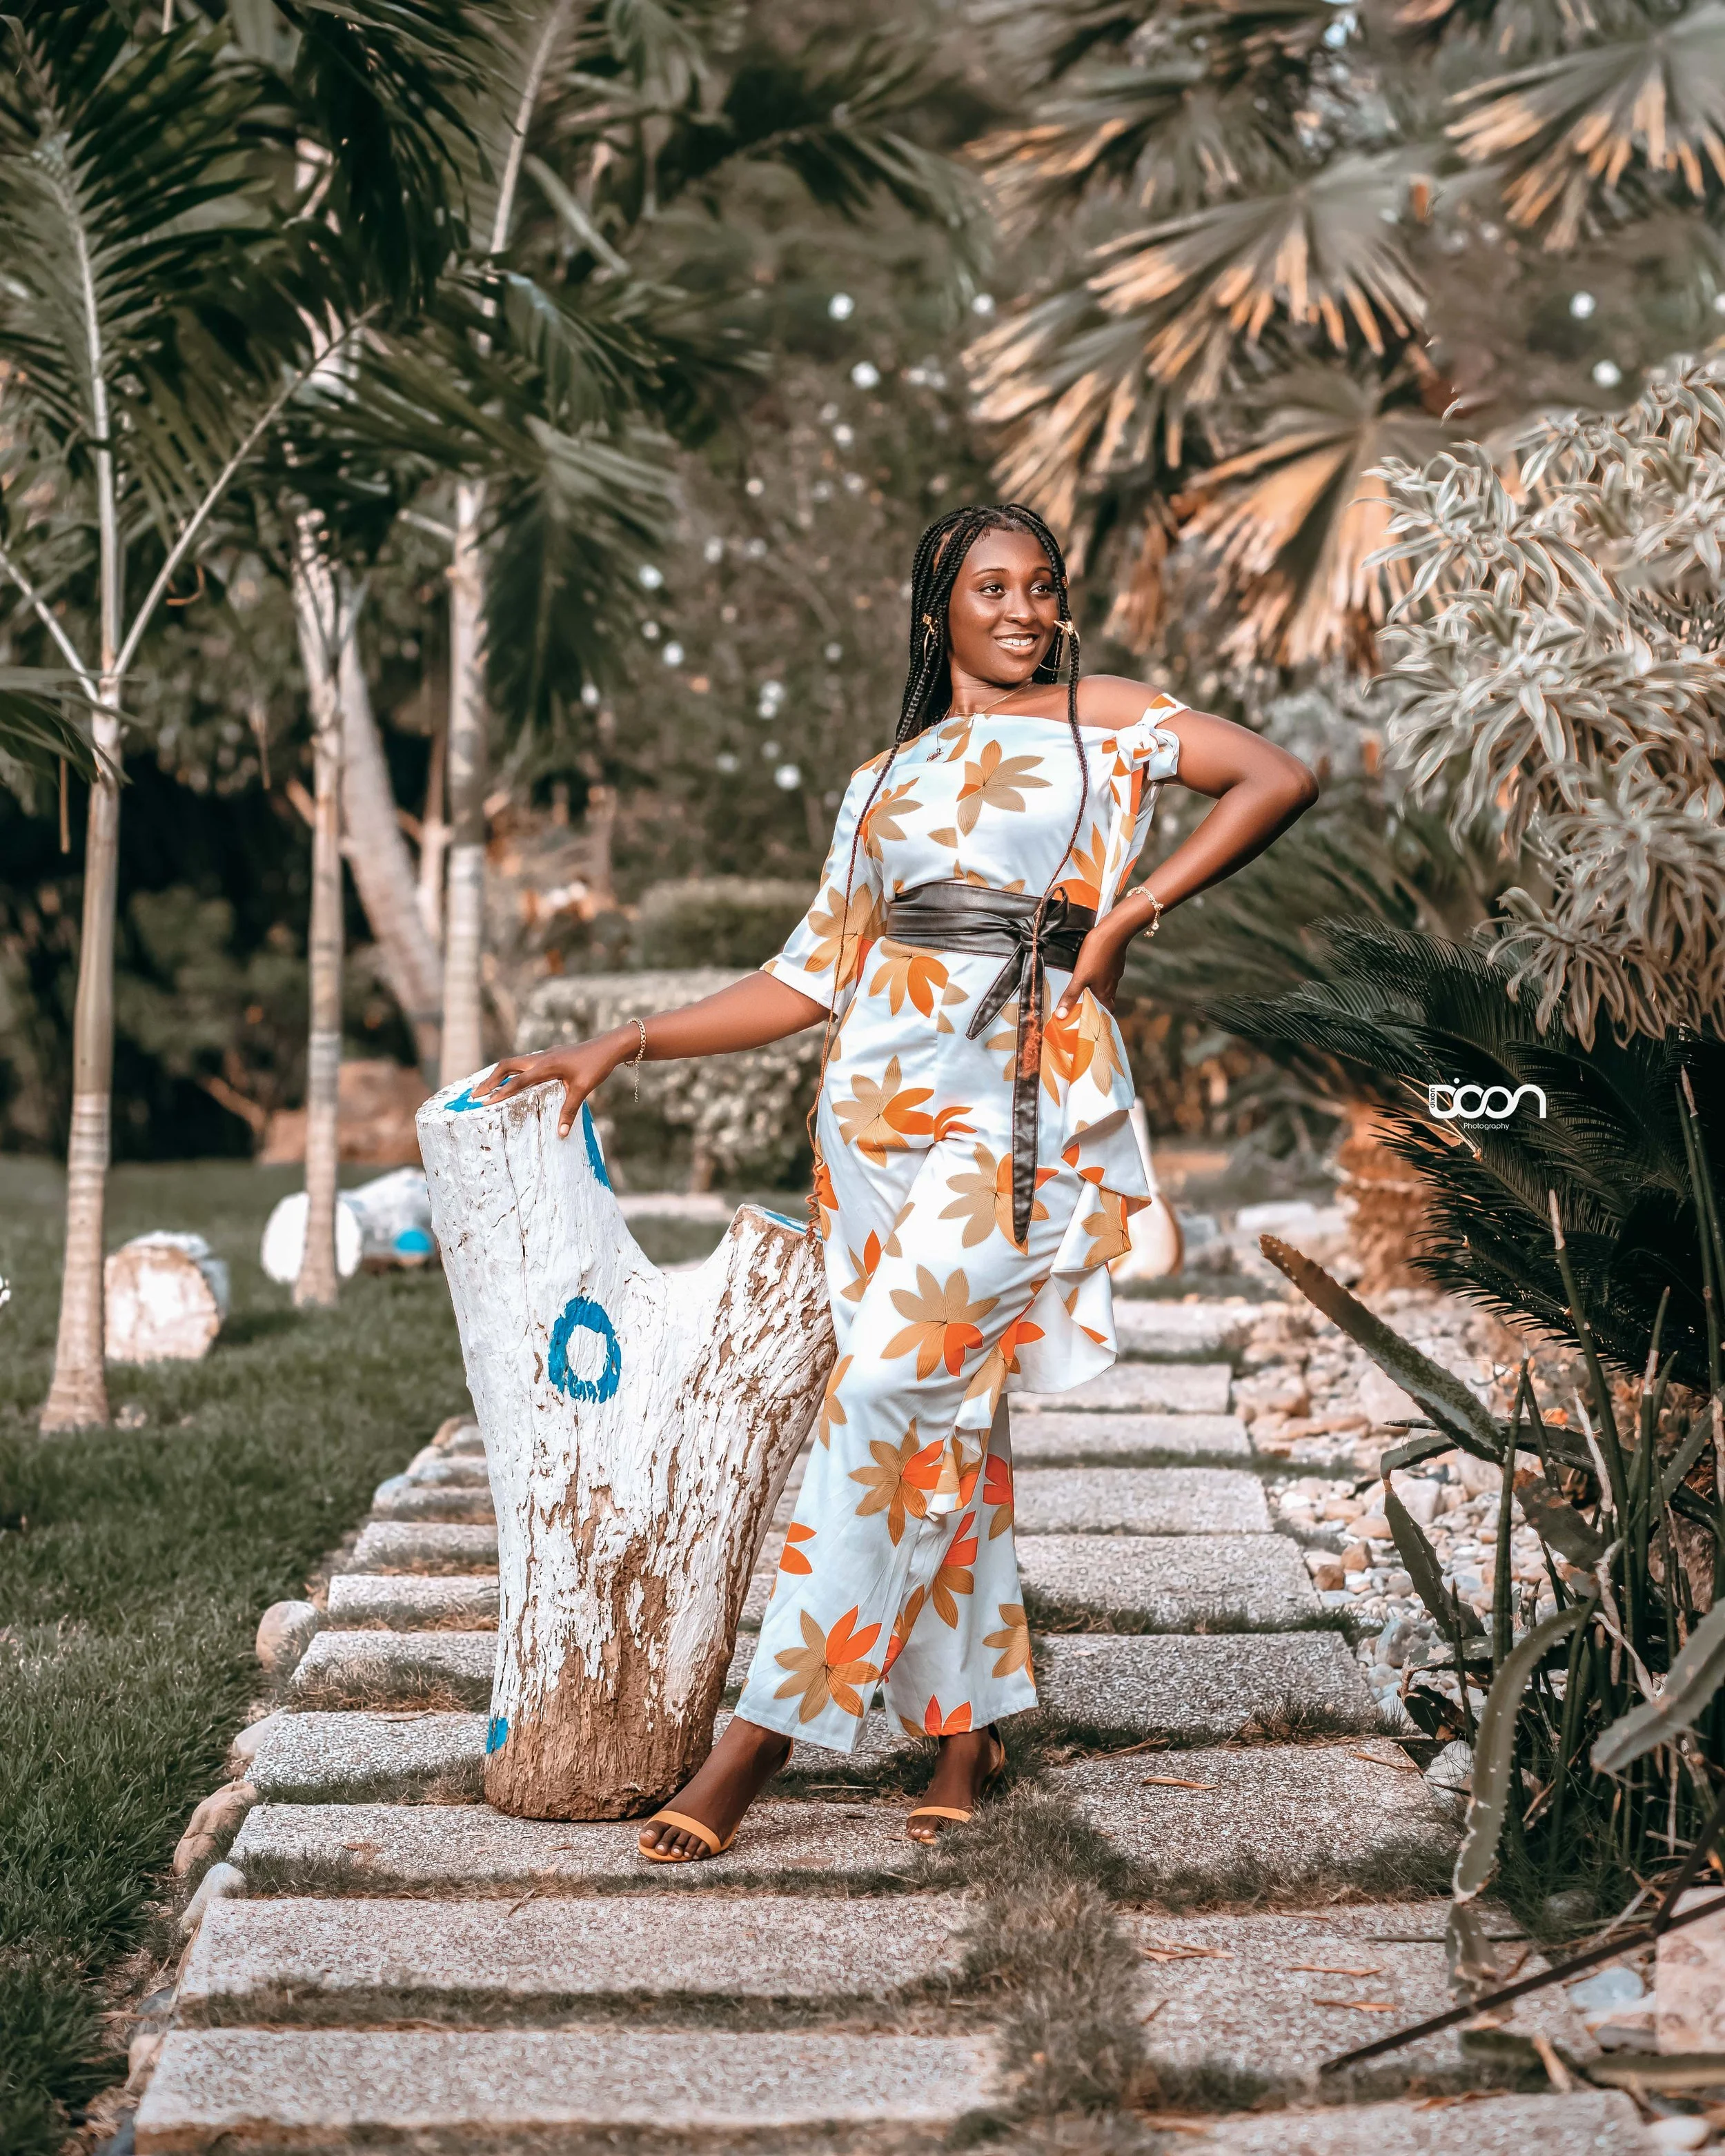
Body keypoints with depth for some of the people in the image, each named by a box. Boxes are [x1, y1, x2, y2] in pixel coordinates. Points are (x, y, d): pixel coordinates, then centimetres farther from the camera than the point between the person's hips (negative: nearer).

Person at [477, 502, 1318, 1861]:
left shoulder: (1104, 722, 9)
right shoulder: (882, 783, 19)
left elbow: (1282, 780, -2)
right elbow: (813, 980, 16)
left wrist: (1127, 914, -6)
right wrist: (623, 1046, 10)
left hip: (1022, 1106, -4)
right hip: (879, 1102, 4)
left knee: (887, 1393, -11)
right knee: (942, 1412, 3)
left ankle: (766, 1731, -9)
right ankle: (976, 1719, 13)